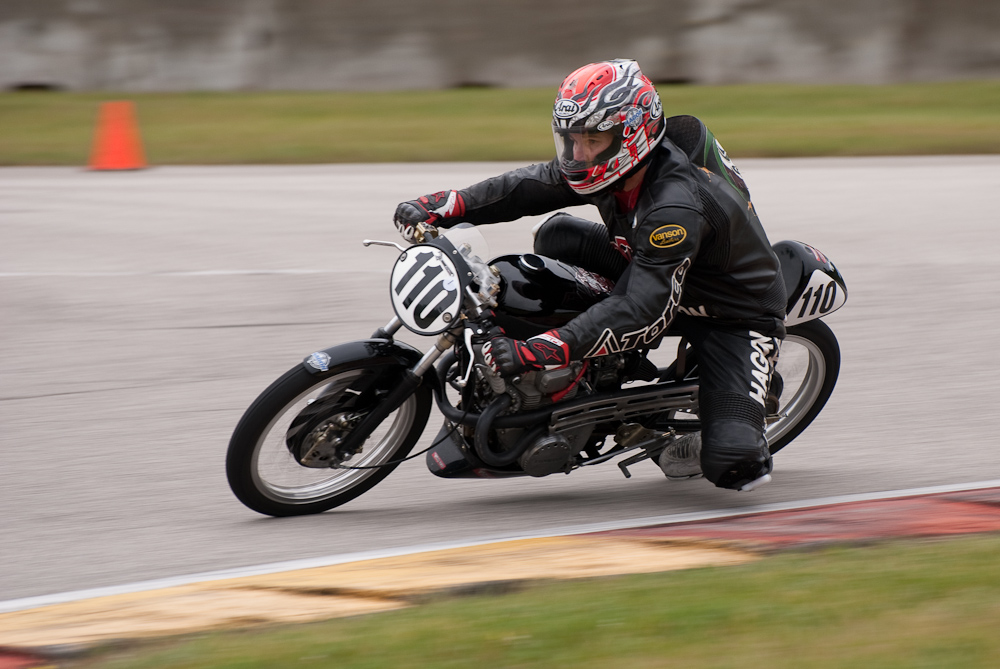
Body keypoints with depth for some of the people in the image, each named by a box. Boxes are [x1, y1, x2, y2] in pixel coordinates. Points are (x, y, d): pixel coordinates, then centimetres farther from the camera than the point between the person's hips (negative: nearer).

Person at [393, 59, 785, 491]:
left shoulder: (677, 208, -37)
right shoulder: (613, 165, -12)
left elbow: (644, 311, -42)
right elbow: (530, 186, 0)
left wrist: (537, 352, -49)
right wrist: (441, 208, -14)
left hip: (735, 315, -8)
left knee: (734, 467, -27)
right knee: (557, 235, -7)